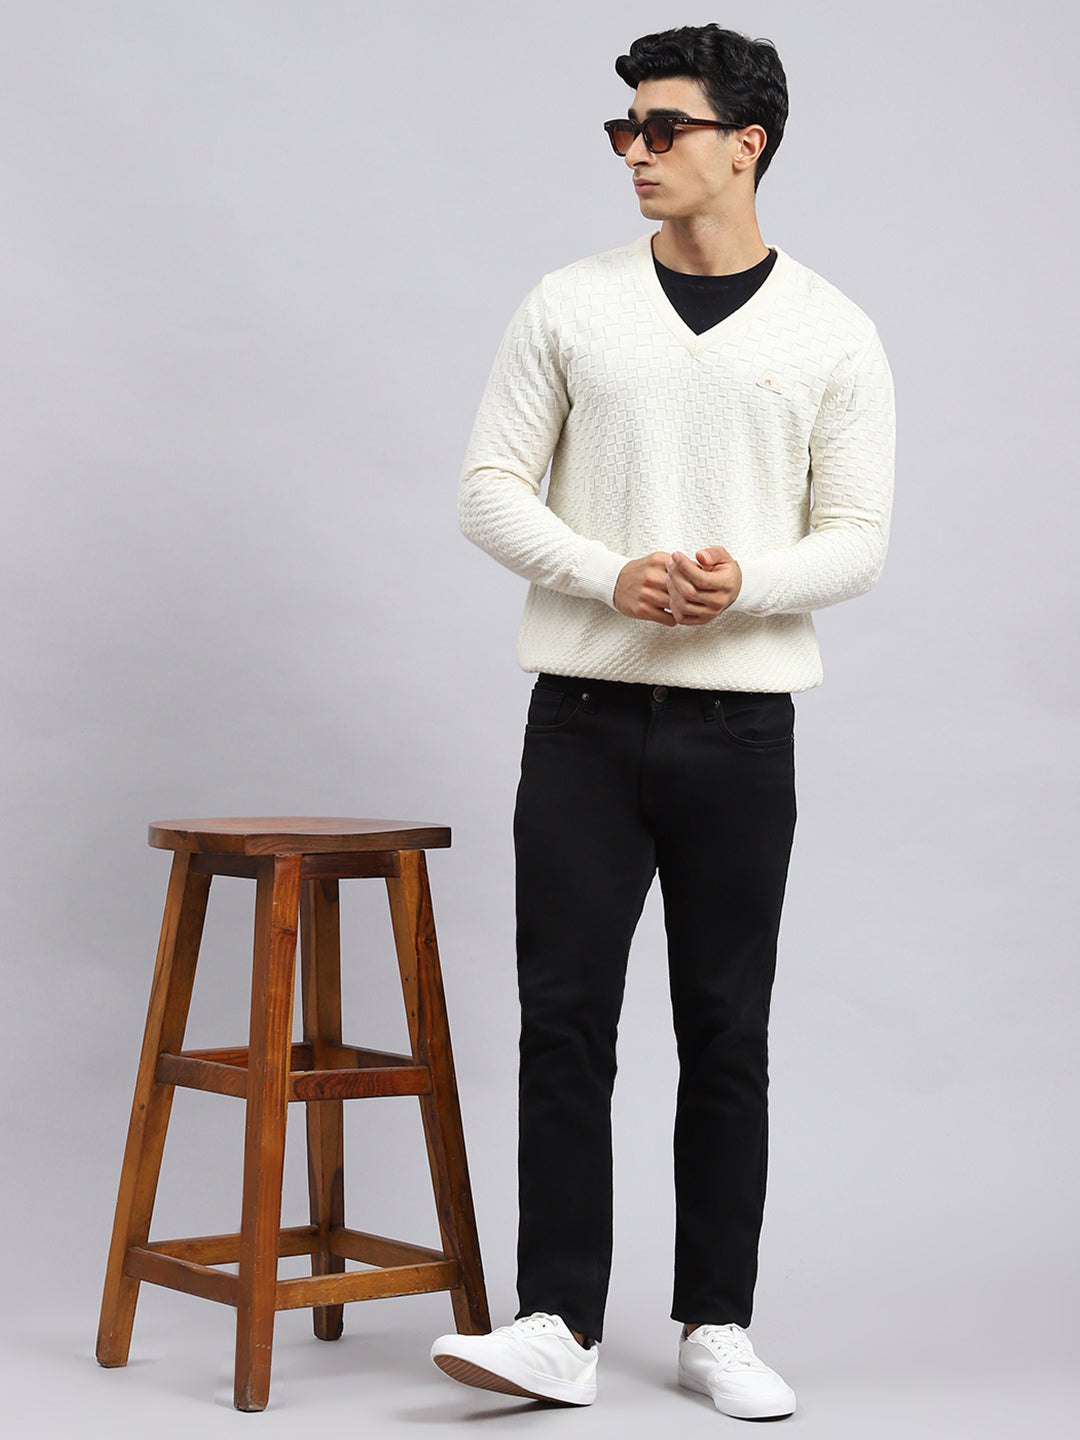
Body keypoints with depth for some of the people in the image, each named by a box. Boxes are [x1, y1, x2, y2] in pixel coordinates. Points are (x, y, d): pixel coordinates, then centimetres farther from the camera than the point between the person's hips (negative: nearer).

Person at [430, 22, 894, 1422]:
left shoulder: (830, 334, 2)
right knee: (565, 1020, -3)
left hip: (740, 726, 0)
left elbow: (856, 537, 1)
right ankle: (558, 1327, 1)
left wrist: (748, 583, -19)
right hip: (585, 716, 0)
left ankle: (716, 1327, 16)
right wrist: (611, 578, -15)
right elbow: (490, 488, 2)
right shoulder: (571, 305, 3)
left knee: (726, 1037, 7)